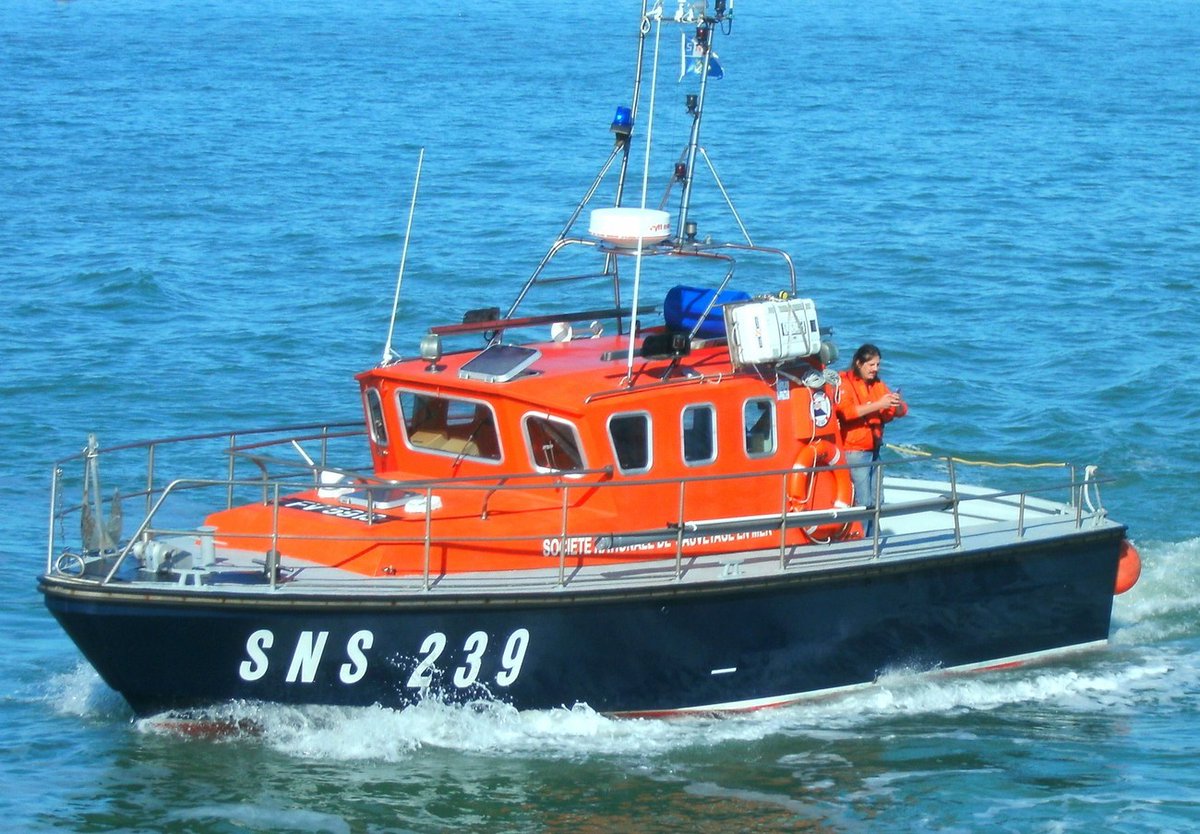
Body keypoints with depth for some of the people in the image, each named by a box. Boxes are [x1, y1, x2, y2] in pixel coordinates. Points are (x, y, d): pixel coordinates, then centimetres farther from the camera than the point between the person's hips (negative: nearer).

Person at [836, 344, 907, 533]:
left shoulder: (878, 384, 15)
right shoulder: (844, 383, -6)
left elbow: (901, 412, 13)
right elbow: (846, 411, -24)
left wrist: (897, 404, -11)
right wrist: (878, 405, -27)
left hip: (874, 451, 7)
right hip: (854, 452, -7)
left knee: (874, 502, 7)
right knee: (862, 502, -11)